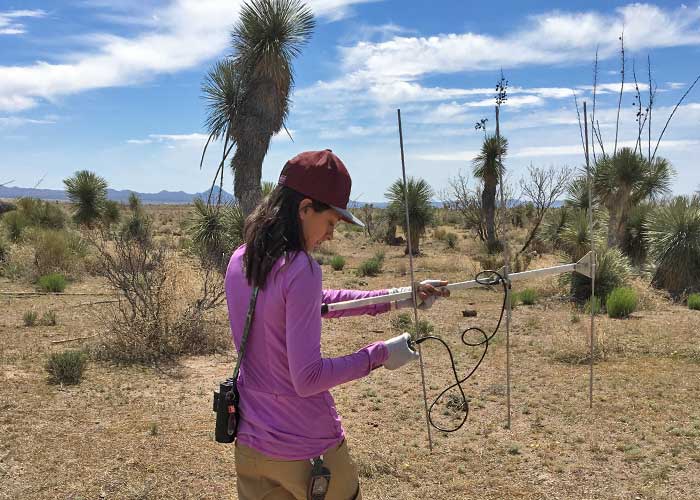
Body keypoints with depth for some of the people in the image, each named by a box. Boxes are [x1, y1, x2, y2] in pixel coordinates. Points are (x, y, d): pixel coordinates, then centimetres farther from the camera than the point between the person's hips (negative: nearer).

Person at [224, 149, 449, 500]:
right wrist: (380, 354, -14)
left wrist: (395, 299, 10)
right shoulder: (300, 270, -24)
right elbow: (308, 378, -25)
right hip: (308, 450, -6)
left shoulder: (240, 261, 1)